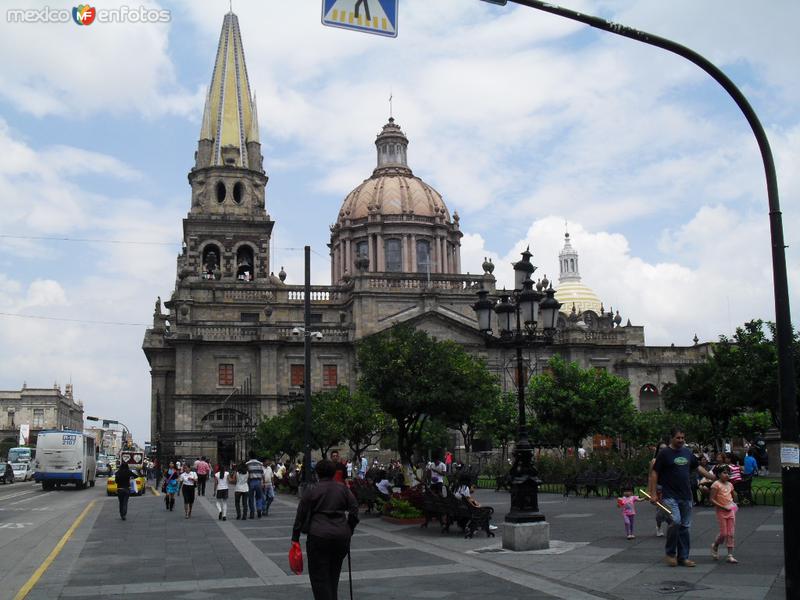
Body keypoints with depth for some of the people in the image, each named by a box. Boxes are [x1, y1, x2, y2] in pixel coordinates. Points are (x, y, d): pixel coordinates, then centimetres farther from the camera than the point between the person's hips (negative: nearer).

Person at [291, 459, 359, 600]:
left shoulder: (311, 491, -1)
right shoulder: (344, 489, 6)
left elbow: (301, 516, -1)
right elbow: (354, 511, 3)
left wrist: (295, 538, 5)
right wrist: (349, 531, 12)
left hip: (318, 536, -4)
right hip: (341, 536, 4)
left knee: (319, 577, 2)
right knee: (334, 575, 19)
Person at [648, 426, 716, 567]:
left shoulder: (687, 453, 12)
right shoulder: (664, 453, -6)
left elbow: (698, 467, 24)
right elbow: (654, 473, -6)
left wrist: (713, 477, 16)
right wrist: (653, 493, -10)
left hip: (686, 496, 6)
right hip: (669, 496, -6)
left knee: (685, 526, 8)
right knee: (675, 521, -20)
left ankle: (683, 557, 16)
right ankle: (670, 553, -2)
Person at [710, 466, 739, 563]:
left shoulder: (730, 484, 8)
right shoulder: (716, 484, -12)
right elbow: (712, 500, -16)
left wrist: (733, 505, 9)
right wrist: (723, 507, -21)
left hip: (731, 511, 6)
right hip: (721, 511, -6)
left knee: (730, 534, 3)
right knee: (723, 534, -4)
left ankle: (730, 556, 5)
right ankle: (715, 546, 24)